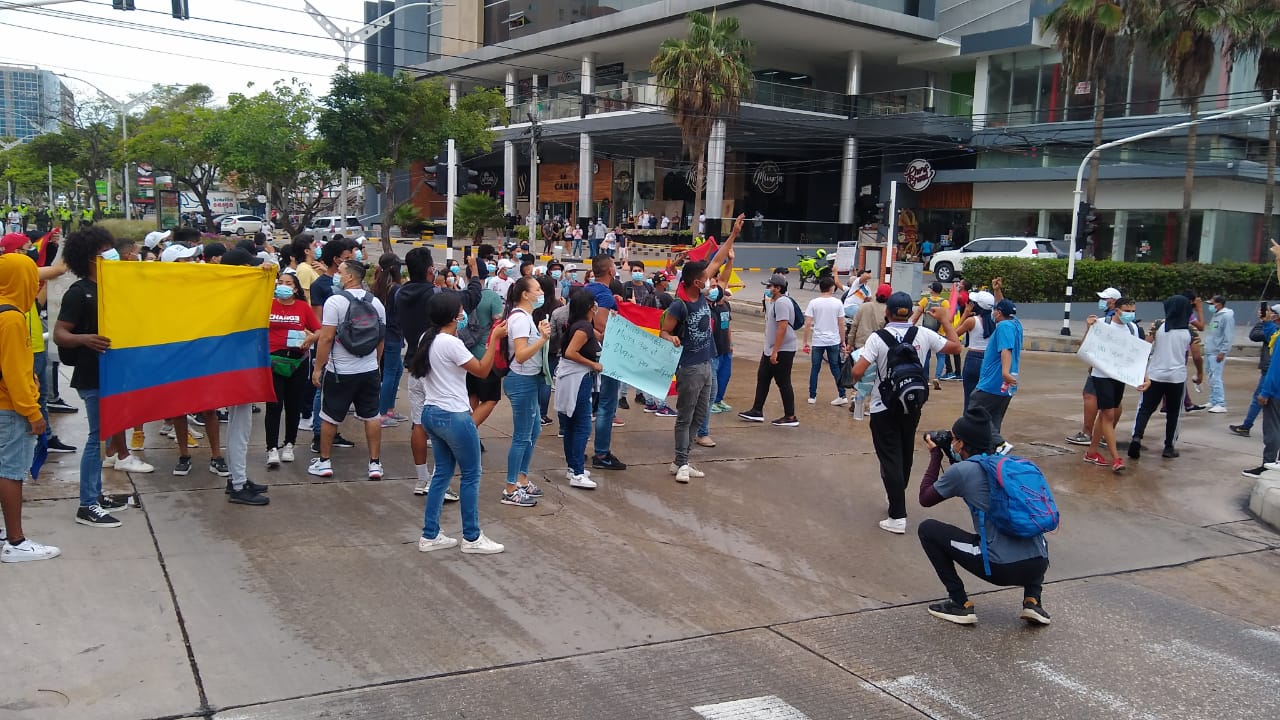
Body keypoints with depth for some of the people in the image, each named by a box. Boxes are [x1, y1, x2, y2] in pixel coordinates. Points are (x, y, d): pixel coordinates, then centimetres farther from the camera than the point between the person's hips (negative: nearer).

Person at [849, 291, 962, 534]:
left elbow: (857, 371, -22)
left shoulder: (877, 338, -15)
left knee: (890, 459, -1)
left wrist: (857, 379, 2)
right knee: (905, 456, 20)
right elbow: (955, 347, 5)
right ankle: (898, 500, 39)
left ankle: (898, 516, -6)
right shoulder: (924, 335, -6)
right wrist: (944, 319, 14)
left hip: (884, 409, -4)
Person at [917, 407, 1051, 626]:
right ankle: (1032, 601, 20)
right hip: (1039, 565, 6)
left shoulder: (962, 470, -3)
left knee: (927, 529, 10)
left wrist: (935, 455, 20)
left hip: (1001, 567, -6)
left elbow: (925, 498, 13)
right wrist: (954, 458, 30)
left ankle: (961, 604, 9)